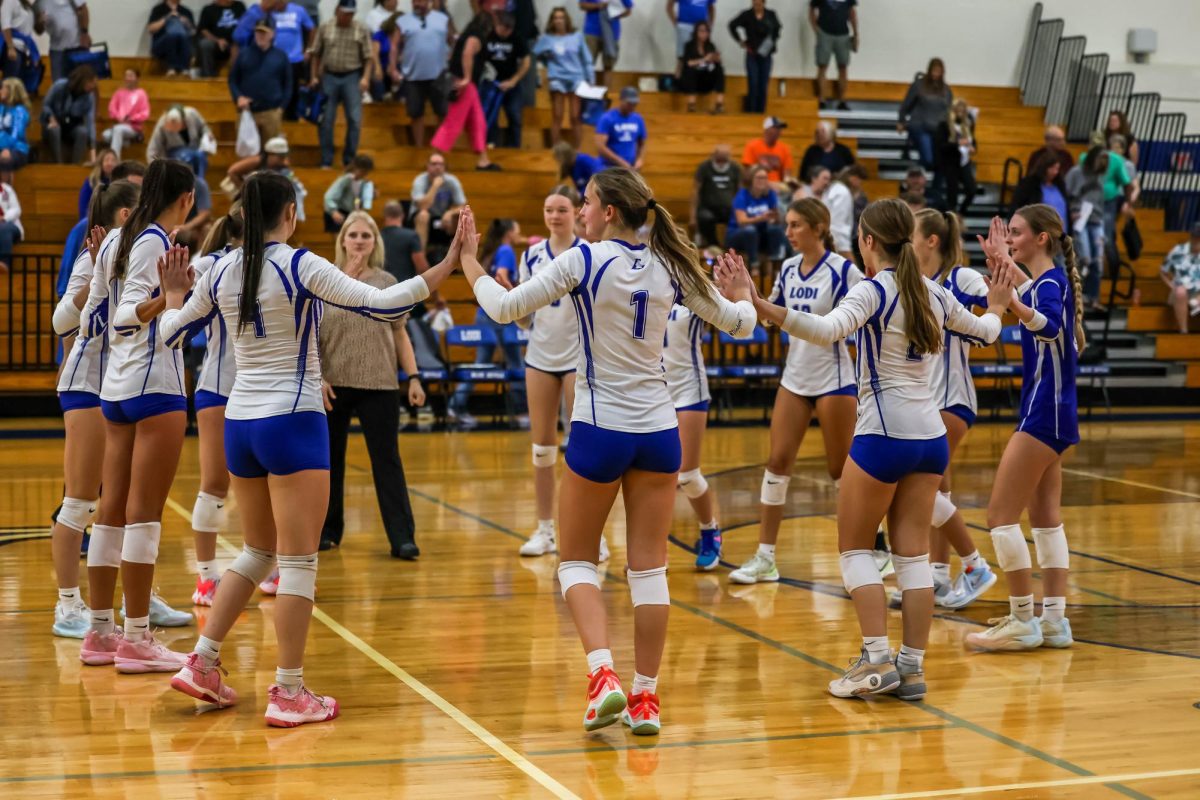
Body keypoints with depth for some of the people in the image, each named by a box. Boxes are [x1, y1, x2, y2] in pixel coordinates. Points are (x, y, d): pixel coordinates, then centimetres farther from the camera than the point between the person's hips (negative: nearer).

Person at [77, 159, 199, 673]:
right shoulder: (154, 242, -11)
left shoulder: (115, 241, 12)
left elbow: (92, 320, 16)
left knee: (112, 509, 10)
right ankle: (137, 640, -3)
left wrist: (96, 274, 32)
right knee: (144, 513, -6)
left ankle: (100, 633, 15)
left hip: (115, 388, 8)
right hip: (154, 385, -8)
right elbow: (127, 316, -21)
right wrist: (167, 296, -35)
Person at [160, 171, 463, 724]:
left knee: (257, 552, 20)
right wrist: (446, 267, -11)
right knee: (298, 562, 0)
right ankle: (289, 694, 1)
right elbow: (381, 305, -16)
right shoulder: (301, 267, -11)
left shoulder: (221, 273, 4)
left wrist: (174, 291, 33)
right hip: (292, 423, -6)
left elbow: (170, 333, 14)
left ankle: (201, 664, 18)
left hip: (239, 423, 6)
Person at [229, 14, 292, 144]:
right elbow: (232, 79, 7)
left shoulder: (280, 56, 5)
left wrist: (282, 106, -2)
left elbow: (287, 84, 8)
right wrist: (238, 97, -9)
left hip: (272, 113, 0)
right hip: (247, 111, 0)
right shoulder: (244, 53, 4)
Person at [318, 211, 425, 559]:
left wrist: (413, 377, 3)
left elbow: (400, 335, 10)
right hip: (334, 384, 0)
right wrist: (317, 377, -9)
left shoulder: (387, 283, 7)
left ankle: (402, 538, -3)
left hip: (380, 385, 0)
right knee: (330, 459, 9)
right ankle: (328, 530, 22)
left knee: (387, 460, -2)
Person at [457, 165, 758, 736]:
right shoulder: (669, 266, 3)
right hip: (658, 430, 4)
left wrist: (468, 261, 7)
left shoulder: (584, 261, -10)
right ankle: (645, 699, 9)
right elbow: (739, 324, 12)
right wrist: (744, 293, 34)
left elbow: (504, 308, -8)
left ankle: (603, 675, -9)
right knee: (649, 567, 8)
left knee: (576, 561, 10)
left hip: (600, 431, -4)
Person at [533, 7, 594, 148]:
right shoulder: (546, 38, 4)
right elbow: (536, 54, 16)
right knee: (557, 117, 0)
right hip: (557, 79, 0)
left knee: (576, 117, -1)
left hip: (576, 78, 0)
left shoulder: (577, 36, 5)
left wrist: (591, 80, 5)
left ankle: (577, 150, 6)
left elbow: (586, 59, 8)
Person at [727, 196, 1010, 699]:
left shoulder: (873, 291, -11)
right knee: (913, 553, 9)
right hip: (930, 435, 6)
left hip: (882, 435, -6)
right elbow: (986, 330, 26)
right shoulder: (933, 294, 9)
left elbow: (828, 329, -32)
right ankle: (913, 667, 6)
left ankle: (877, 660, -4)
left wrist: (762, 308, -40)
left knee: (854, 548, 6)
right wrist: (996, 305, 47)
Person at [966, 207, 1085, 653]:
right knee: (1046, 519, 12)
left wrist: (1011, 301, -54)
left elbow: (1049, 326, -40)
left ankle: (1023, 622, -4)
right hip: (1051, 413, 10)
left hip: (1045, 414, -10)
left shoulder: (1051, 282, -16)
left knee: (1001, 513, -8)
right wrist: (1002, 265, 36)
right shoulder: (1042, 280, 11)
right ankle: (1054, 619, 16)